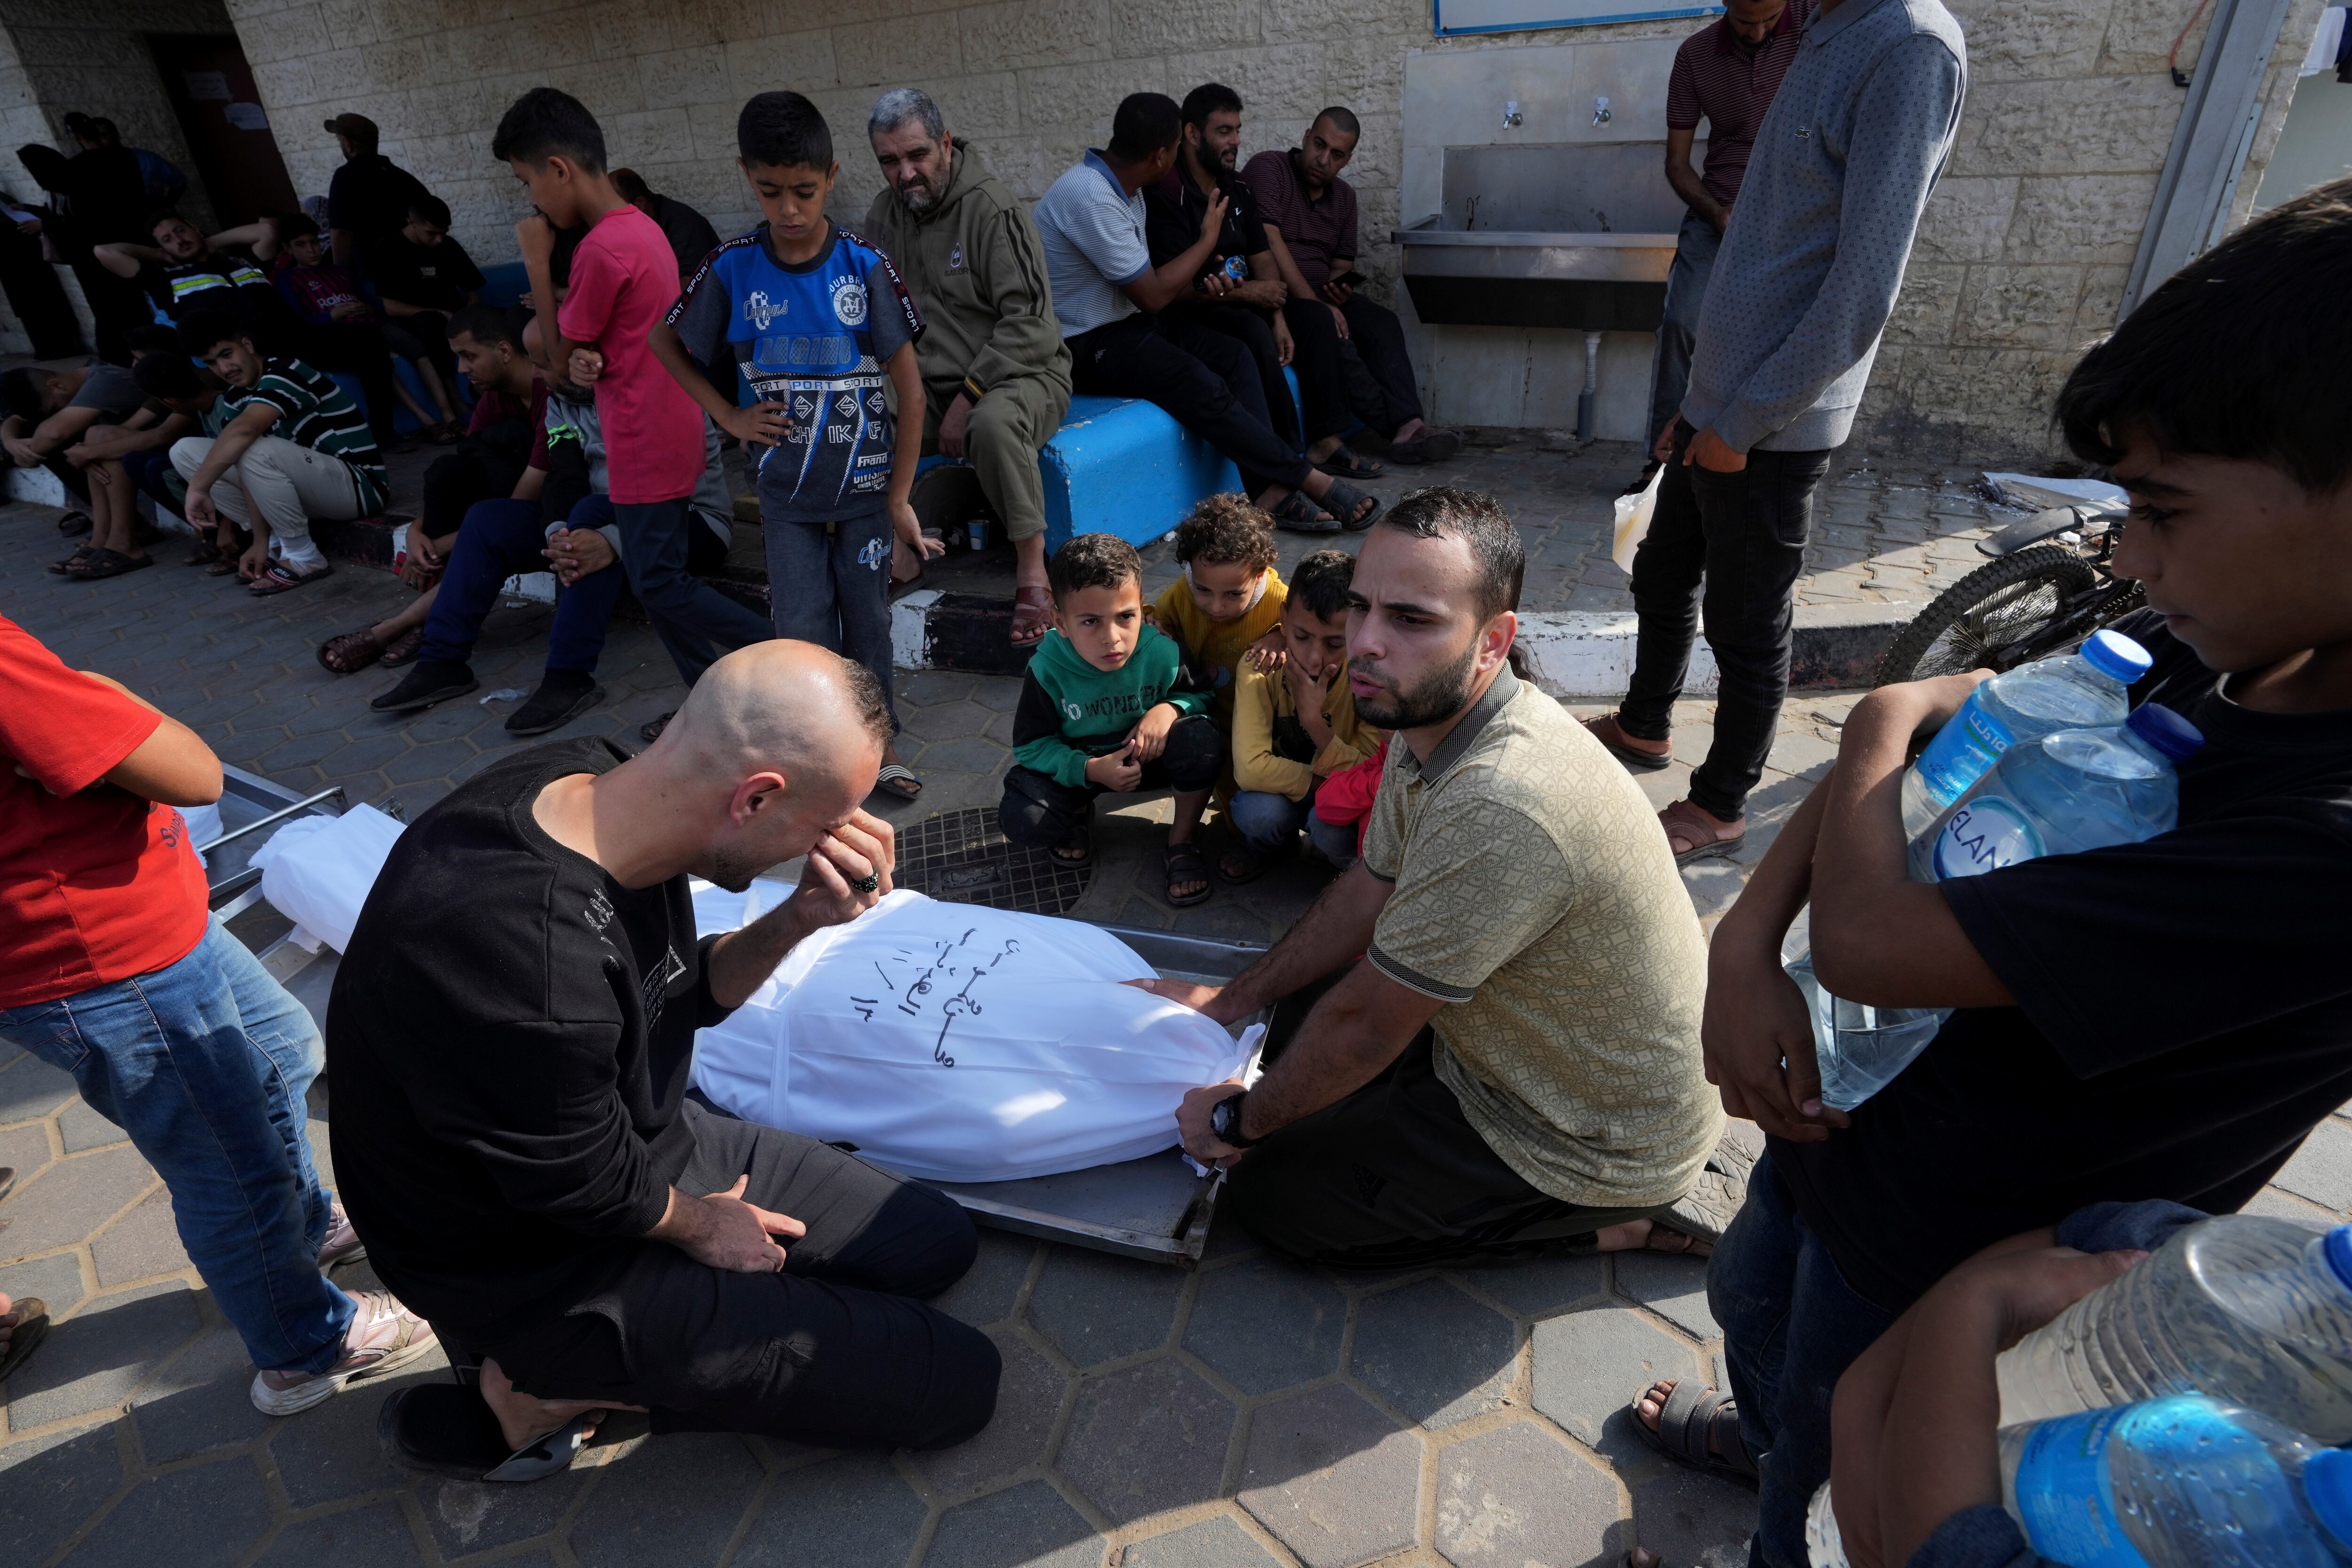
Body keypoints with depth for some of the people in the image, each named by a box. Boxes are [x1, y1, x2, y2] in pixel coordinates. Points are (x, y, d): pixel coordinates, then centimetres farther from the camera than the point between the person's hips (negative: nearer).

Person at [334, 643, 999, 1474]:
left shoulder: (597, 779, -13)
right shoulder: (529, 969, -40)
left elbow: (685, 993, 0)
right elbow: (594, 1191, -21)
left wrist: (797, 920, -18)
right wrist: (700, 1224, -1)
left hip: (651, 1137, 8)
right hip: (545, 1269, -8)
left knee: (937, 1242, 13)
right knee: (958, 1381, -5)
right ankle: (557, 1388, 4)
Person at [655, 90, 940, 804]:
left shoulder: (864, 266, -9)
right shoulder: (733, 268, -4)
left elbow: (910, 389, -8)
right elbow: (665, 342, 12)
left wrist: (900, 497, -9)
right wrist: (729, 415, 0)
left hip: (866, 485, -1)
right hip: (787, 491, 1)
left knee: (867, 618, 9)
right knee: (803, 630, 1)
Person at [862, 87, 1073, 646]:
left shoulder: (993, 210, -11)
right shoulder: (884, 217, 9)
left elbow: (1029, 324, -18)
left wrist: (969, 397, -21)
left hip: (1019, 374, -6)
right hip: (927, 387, 6)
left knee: (994, 423, -41)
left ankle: (1032, 571, -27)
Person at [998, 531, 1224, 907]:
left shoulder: (1161, 652, -21)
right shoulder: (1047, 669, -22)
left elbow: (1201, 695, -4)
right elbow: (1031, 746, -14)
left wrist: (1171, 708, -30)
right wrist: (1091, 770, -31)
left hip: (1149, 755, 1)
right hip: (1078, 766, 0)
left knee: (1203, 738, -31)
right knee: (1021, 819, -27)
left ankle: (1184, 840, -4)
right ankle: (1077, 815, 13)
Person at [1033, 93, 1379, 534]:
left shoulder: (1122, 188, 9)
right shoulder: (1091, 198, -22)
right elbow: (1152, 295, -20)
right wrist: (1208, 239, -6)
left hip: (1123, 321, 10)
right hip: (1084, 346, -10)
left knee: (1235, 357, -7)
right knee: (1202, 386, -27)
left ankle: (1270, 493, -17)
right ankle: (1310, 480, -15)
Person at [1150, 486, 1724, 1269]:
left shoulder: (1497, 810, -37)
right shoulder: (1432, 715, -7)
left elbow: (1366, 1025, -26)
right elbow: (1372, 890, 8)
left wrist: (1236, 1120, -8)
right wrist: (1229, 1000, 11)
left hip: (1592, 1146, -8)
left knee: (1266, 1189, 0)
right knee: (1302, 1012, 19)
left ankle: (1587, 1228, 5)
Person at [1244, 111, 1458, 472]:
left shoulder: (1344, 196, 18)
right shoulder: (1268, 169, -5)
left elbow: (1342, 264, 18)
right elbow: (1270, 243, -18)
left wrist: (1339, 288, -8)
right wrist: (1315, 303, -24)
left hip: (1319, 295, 7)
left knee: (1382, 322, -17)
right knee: (1322, 322, -35)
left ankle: (1406, 428, -30)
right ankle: (1401, 423, -33)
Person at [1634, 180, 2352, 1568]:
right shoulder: (2203, 650, -13)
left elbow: (1867, 939, -36)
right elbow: (1935, 720, -3)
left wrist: (1887, 727, -16)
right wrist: (1746, 943, -17)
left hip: (1955, 1273, -7)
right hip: (1851, 1099, 8)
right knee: (1754, 1306, 38)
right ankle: (1763, 1435, 70)